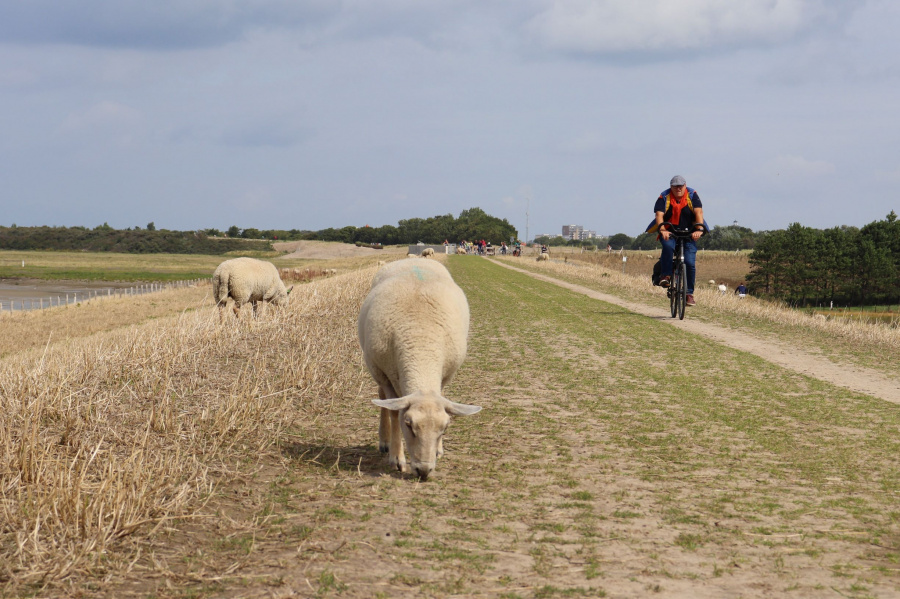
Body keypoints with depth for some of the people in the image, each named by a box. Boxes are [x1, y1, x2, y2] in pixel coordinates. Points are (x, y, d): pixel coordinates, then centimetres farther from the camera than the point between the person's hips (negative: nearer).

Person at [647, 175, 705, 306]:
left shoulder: (692, 195, -5)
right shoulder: (664, 197, -7)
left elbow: (698, 212, -18)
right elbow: (659, 214, -19)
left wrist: (699, 229, -35)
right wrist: (662, 230, -38)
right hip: (669, 232, -1)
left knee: (690, 262, -12)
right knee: (668, 246, -36)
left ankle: (689, 293, -2)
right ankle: (665, 276, -25)